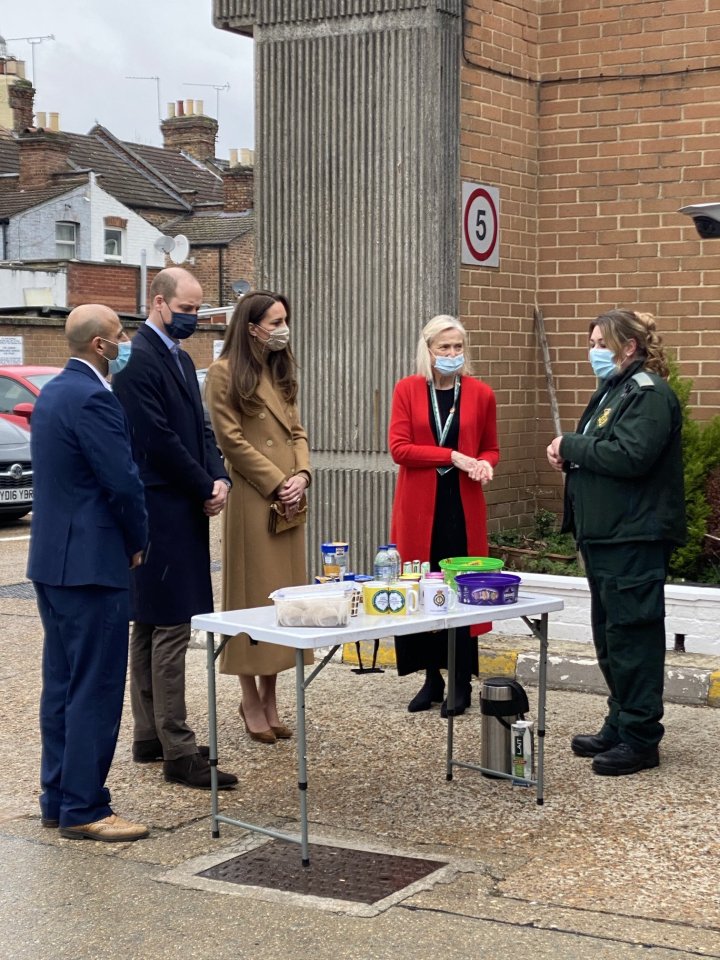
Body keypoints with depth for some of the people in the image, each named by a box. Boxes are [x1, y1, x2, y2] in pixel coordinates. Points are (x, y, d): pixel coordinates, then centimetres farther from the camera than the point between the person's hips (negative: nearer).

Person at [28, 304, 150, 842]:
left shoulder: (52, 393, 13)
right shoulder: (92, 399, -18)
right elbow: (124, 482, -20)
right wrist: (138, 541, -3)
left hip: (53, 559, 10)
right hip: (92, 563, -10)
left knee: (62, 683, 14)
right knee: (95, 689, -4)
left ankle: (57, 798, 21)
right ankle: (83, 811, 0)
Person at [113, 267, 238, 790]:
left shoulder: (179, 357, 16)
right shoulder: (138, 358, -15)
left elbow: (200, 428, 16)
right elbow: (158, 439, -19)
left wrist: (218, 478, -1)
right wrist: (206, 488, -11)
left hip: (183, 510, 10)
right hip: (162, 511, -10)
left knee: (151, 628, 14)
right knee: (170, 628, -8)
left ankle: (151, 737, 22)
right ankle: (178, 752, -4)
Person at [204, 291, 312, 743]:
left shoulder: (282, 372, 17)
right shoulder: (225, 372, -6)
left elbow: (297, 431, 14)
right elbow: (231, 439, -11)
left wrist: (301, 475, -4)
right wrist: (276, 484, -12)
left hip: (290, 501, 7)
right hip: (252, 500, -7)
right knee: (253, 596, -1)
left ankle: (270, 697, 16)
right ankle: (251, 701, 7)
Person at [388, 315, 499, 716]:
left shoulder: (480, 394, 5)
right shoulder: (408, 390, 3)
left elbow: (491, 449, 15)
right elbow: (399, 448, -6)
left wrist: (483, 464, -9)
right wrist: (452, 457, -14)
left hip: (464, 506, 0)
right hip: (419, 506, 0)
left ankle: (462, 683, 10)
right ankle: (433, 678, 16)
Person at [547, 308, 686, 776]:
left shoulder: (650, 394, -14)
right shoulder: (611, 391, 18)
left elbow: (629, 456, -25)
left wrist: (571, 446, -15)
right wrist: (570, 455, 2)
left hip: (635, 539, -10)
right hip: (605, 534, 10)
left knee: (632, 635, -5)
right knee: (610, 634, 16)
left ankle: (641, 739, 2)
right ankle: (619, 726, 26)